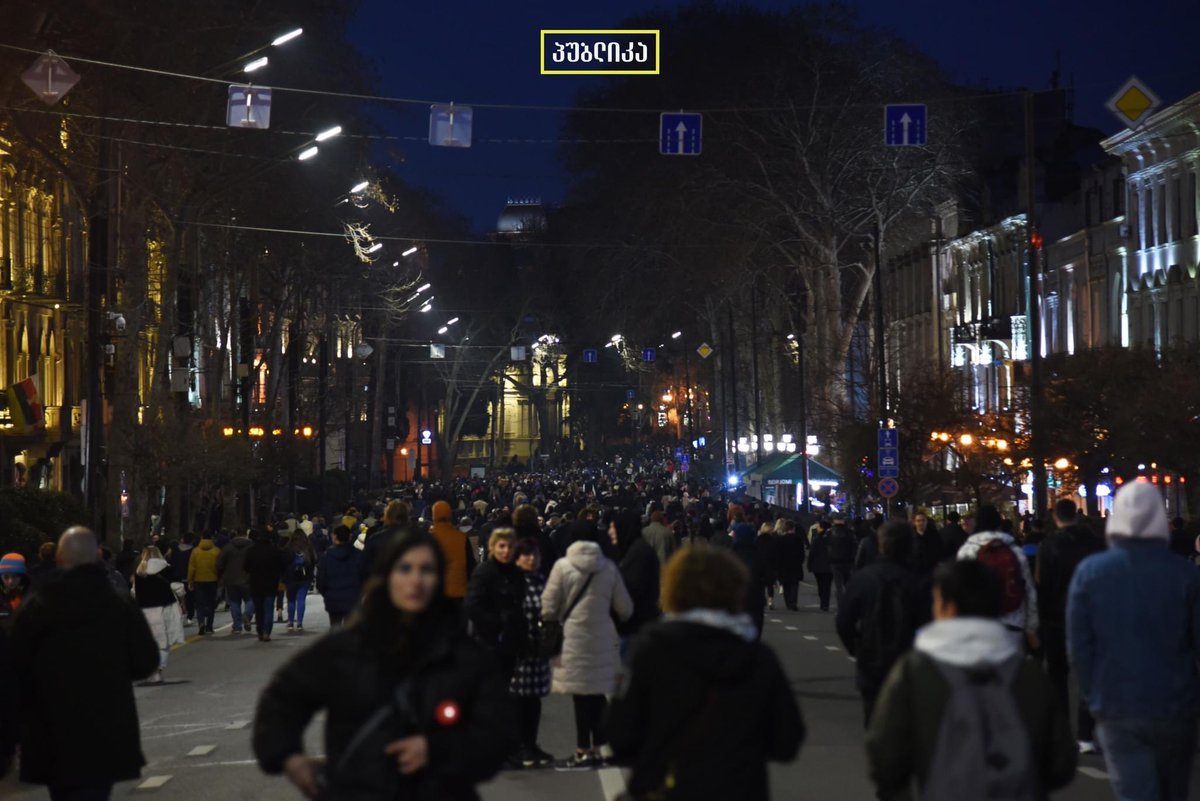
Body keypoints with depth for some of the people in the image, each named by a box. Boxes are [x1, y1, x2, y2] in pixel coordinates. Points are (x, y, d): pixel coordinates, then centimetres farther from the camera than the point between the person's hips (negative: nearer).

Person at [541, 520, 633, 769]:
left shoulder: (562, 566, -7)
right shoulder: (609, 567, 2)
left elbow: (549, 608, -7)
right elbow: (625, 609, 8)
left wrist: (558, 617, 14)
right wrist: (611, 617, 29)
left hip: (573, 639, -3)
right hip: (602, 639, 3)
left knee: (581, 695, -1)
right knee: (597, 694, 10)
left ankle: (583, 752, 1)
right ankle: (596, 749, 15)